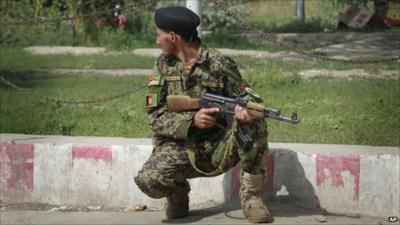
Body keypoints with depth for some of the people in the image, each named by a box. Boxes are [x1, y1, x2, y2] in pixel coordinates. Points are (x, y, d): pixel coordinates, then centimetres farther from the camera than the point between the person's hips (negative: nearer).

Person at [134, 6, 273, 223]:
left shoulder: (219, 64, -8)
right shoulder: (163, 65, 1)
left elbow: (247, 97, -2)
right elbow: (155, 116, -3)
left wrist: (245, 110, -28)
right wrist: (192, 120, -22)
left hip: (219, 148, -1)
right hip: (179, 146, 1)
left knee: (254, 124, -29)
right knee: (148, 180, -29)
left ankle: (250, 195, -10)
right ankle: (178, 191, 8)